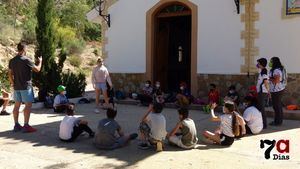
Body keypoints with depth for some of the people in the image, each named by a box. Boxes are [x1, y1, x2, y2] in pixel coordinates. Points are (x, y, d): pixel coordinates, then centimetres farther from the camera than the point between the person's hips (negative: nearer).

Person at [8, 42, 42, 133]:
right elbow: (37, 69, -7)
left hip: (16, 87, 7)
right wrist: (40, 61, 10)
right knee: (28, 105, -2)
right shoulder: (26, 60, -13)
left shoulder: (12, 61, 7)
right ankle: (26, 126, -4)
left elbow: (10, 74, 11)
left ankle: (16, 125, 16)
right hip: (26, 86, -7)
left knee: (17, 105, 11)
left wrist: (13, 83, 21)